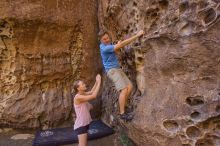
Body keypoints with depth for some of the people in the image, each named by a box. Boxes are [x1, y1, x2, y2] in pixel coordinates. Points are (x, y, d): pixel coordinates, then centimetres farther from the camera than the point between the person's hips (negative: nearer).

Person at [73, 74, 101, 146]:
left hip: (85, 124, 9)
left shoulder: (83, 94, 3)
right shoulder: (78, 97, -24)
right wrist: (99, 82, -23)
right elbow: (94, 96, -28)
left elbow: (92, 91, 15)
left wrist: (96, 82, 3)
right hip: (80, 125, -9)